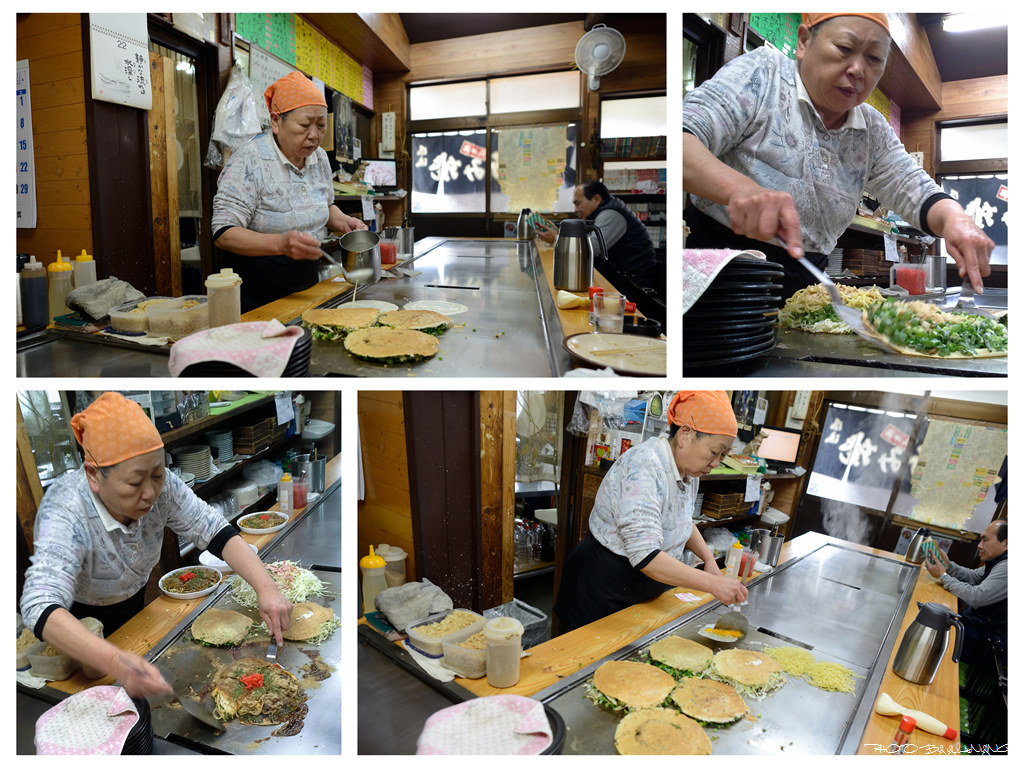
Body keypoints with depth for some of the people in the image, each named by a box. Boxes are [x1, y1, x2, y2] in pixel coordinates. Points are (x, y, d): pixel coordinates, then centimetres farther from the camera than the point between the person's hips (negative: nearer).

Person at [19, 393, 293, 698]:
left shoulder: (160, 486, -26)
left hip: (133, 606, 4)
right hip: (78, 621, -4)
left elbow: (215, 531, -24)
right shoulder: (66, 514, -39)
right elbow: (40, 607, -50)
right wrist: (115, 662, -66)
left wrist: (266, 587, -40)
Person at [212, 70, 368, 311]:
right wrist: (280, 244, -38)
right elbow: (223, 233, -24)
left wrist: (342, 221, -1)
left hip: (308, 287, 6)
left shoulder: (320, 158, 2)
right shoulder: (250, 160, -18)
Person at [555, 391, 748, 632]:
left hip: (644, 593, 8)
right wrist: (713, 584, -34)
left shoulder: (689, 469, -1)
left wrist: (709, 559, 4)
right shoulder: (644, 466, -28)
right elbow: (645, 555, -36)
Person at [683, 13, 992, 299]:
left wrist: (955, 219, -14)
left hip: (801, 287, 7)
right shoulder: (761, 72, -5)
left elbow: (916, 192, 12)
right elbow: (684, 137, -18)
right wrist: (739, 188, -39)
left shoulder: (873, 131, 13)